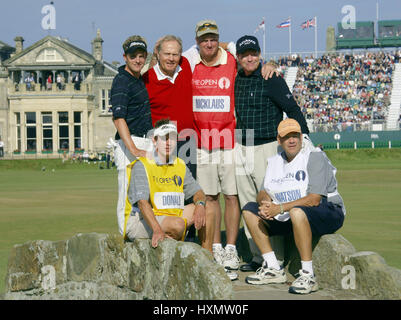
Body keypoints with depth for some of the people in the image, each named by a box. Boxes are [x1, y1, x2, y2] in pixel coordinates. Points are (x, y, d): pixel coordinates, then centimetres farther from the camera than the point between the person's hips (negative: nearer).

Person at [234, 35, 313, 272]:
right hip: (241, 149, 6)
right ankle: (258, 257, 14)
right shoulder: (236, 80, 11)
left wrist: (304, 136, -16)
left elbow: (292, 109, -8)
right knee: (248, 206, 7)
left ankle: (276, 258, -2)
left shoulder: (271, 79, -6)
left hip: (267, 147, -6)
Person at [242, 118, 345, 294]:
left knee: (297, 211, -39)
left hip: (328, 213, -8)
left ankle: (308, 276, -34)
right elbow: (262, 193, 8)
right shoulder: (275, 161, 10)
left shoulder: (315, 157, -14)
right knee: (250, 210, 1)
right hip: (288, 218, 8)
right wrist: (265, 202, -18)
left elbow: (314, 199, -23)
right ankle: (273, 269, -3)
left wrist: (280, 208, -27)